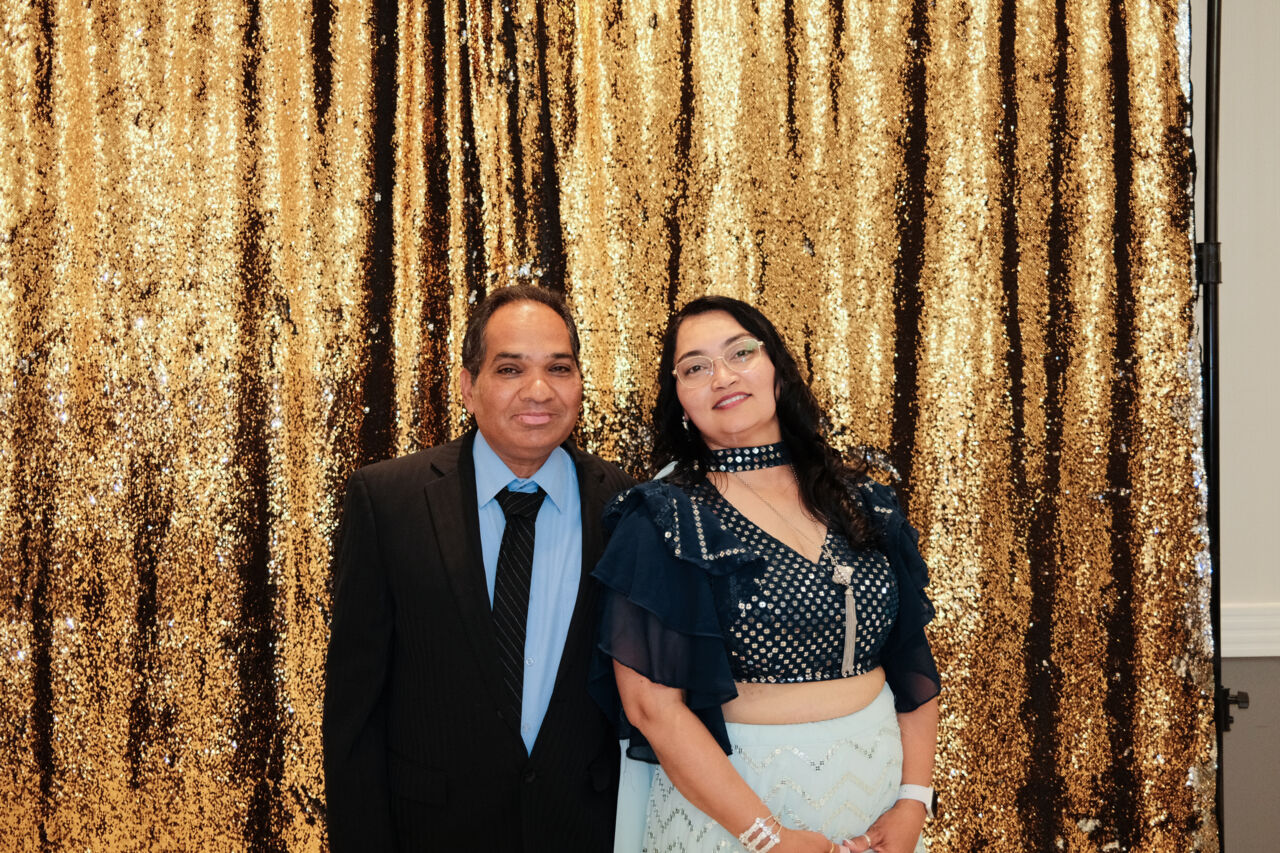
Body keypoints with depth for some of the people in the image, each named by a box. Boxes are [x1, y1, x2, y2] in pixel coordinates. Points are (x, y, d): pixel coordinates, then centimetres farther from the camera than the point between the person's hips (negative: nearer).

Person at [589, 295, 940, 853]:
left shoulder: (865, 504, 3)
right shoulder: (660, 522, -10)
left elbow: (913, 664, 4)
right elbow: (652, 703, -15)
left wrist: (913, 804, -7)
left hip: (881, 786, 4)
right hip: (726, 804, -4)